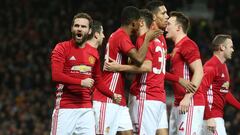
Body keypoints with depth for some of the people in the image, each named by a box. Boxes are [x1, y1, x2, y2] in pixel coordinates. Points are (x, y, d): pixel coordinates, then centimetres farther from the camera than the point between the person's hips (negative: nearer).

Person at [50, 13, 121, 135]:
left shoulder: (93, 53, 13)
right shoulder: (62, 48, -3)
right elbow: (56, 75, -15)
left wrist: (112, 95, 24)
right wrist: (81, 82, -15)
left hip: (86, 108, 5)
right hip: (65, 107, -5)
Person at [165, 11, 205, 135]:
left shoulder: (187, 45, -9)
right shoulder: (177, 47, 21)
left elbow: (199, 73, -18)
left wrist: (187, 97, -23)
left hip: (190, 103, -10)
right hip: (178, 104, 10)